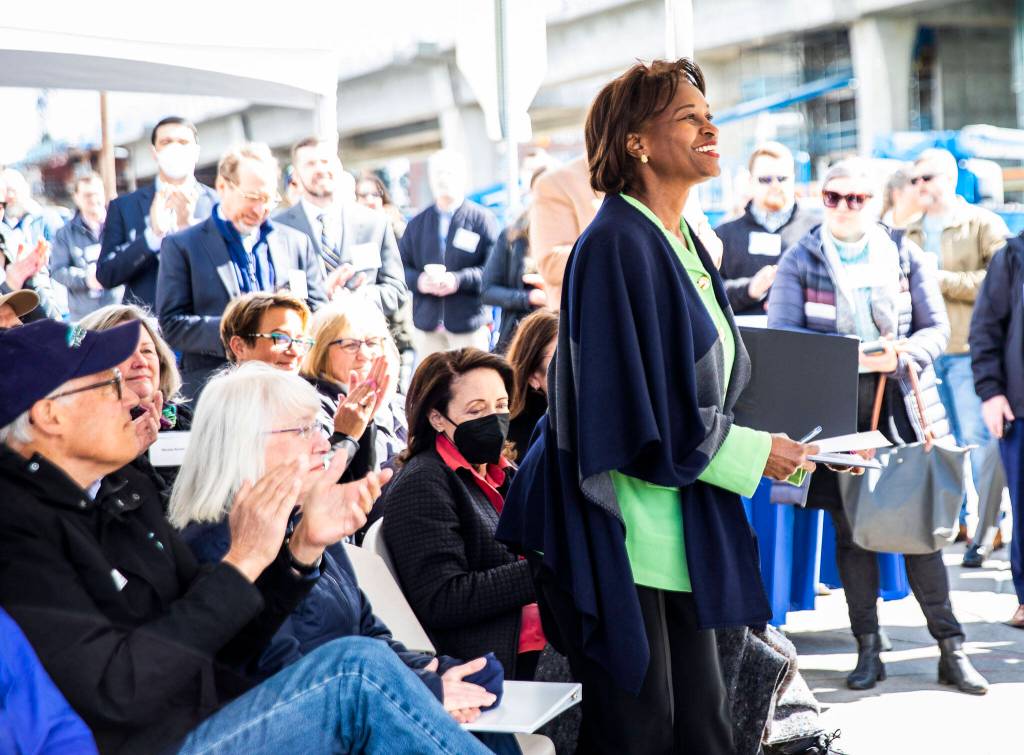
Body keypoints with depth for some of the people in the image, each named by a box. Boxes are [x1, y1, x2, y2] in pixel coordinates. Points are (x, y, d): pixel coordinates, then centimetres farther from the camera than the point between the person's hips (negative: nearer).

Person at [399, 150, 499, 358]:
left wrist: (459, 280, -18)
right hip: (427, 323, 3)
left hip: (468, 322, -3)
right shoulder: (417, 223, 16)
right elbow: (401, 265, 11)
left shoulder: (482, 219, 3)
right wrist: (418, 280, -10)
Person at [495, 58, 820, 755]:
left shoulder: (687, 247, 14)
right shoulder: (617, 246, -15)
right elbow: (634, 411, -19)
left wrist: (773, 440, 6)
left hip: (683, 530, 9)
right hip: (619, 532, -9)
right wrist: (750, 453, -12)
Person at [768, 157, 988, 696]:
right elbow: (780, 336, -6)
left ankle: (951, 649, 4)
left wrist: (904, 354, -14)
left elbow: (936, 329, 8)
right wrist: (852, 355, -17)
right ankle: (868, 651, 13)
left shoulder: (906, 255, 8)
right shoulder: (800, 261, 3)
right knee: (850, 527, 4)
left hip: (902, 406, 1)